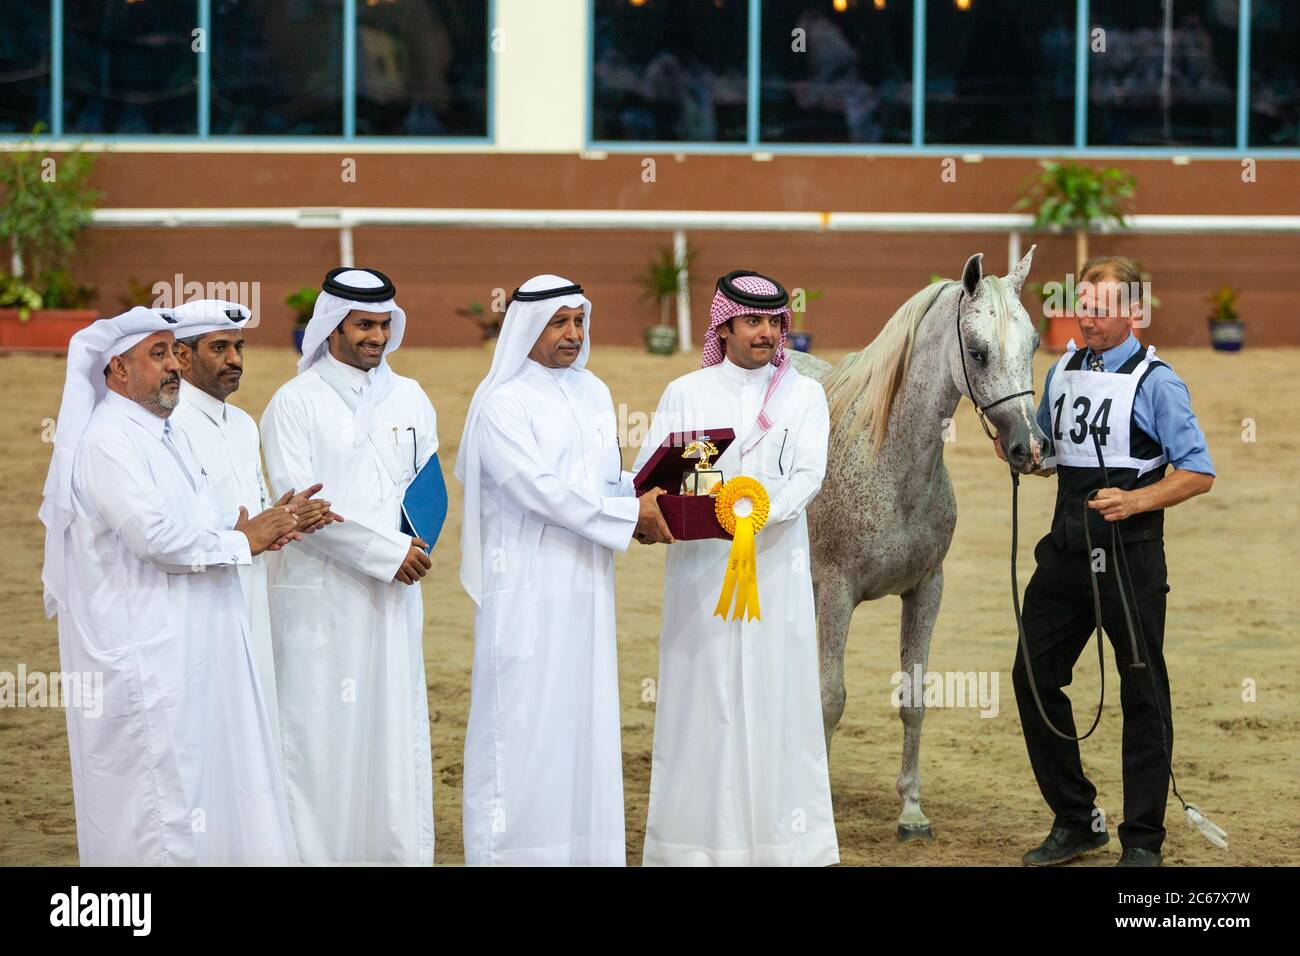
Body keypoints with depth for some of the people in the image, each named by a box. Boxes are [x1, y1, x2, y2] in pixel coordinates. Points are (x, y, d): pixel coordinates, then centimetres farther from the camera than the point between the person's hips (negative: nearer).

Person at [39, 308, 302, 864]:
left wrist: (250, 528, 2)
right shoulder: (109, 441, -15)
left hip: (190, 646, 10)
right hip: (142, 649, -10)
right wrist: (240, 541, -12)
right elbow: (156, 536, -24)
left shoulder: (161, 436, 17)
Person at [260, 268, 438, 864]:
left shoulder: (409, 399, 12)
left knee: (396, 724, 4)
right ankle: (314, 852, -1)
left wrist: (416, 546, -3)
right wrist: (387, 551, -12)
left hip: (393, 592, 4)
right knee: (320, 732, -4)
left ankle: (401, 852, 9)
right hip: (319, 592, -4)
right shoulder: (295, 403, -3)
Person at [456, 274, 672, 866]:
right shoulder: (501, 404, -9)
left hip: (585, 589, 7)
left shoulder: (592, 394, 13)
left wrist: (644, 499, -4)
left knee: (584, 719, 7)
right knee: (522, 719, -4)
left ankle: (582, 849, 12)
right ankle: (509, 850, 1)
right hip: (527, 589, -7)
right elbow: (539, 488, -18)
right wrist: (632, 514, -16)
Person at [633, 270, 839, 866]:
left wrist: (763, 513, -24)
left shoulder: (804, 395, 7)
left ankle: (783, 839, 5)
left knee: (776, 700, 1)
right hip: (701, 569, 0)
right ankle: (695, 841, 5)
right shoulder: (685, 395, 7)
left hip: (775, 570, 0)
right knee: (702, 699, 0)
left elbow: (809, 474, -6)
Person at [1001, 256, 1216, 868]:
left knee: (1142, 692, 2)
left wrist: (1136, 501, -24)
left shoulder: (1155, 382, -9)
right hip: (1066, 548, 7)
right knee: (1033, 677, 9)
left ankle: (1142, 841, 10)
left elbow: (1199, 473, -11)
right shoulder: (1062, 372, 10)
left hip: (1128, 552, -7)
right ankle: (1075, 821, 22)